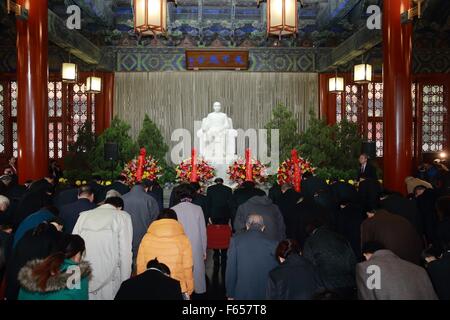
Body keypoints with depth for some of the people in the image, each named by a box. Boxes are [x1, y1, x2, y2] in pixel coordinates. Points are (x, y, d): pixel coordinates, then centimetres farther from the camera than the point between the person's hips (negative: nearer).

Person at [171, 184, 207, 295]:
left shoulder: (173, 210, -8)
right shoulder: (198, 209, -6)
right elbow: (203, 231, -1)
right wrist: (204, 249, 9)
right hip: (196, 248, 1)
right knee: (196, 269, 12)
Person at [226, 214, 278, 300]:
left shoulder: (236, 240, -6)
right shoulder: (272, 243, -6)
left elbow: (230, 269, -3)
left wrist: (230, 294, 6)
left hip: (242, 293, 0)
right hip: (265, 294, 0)